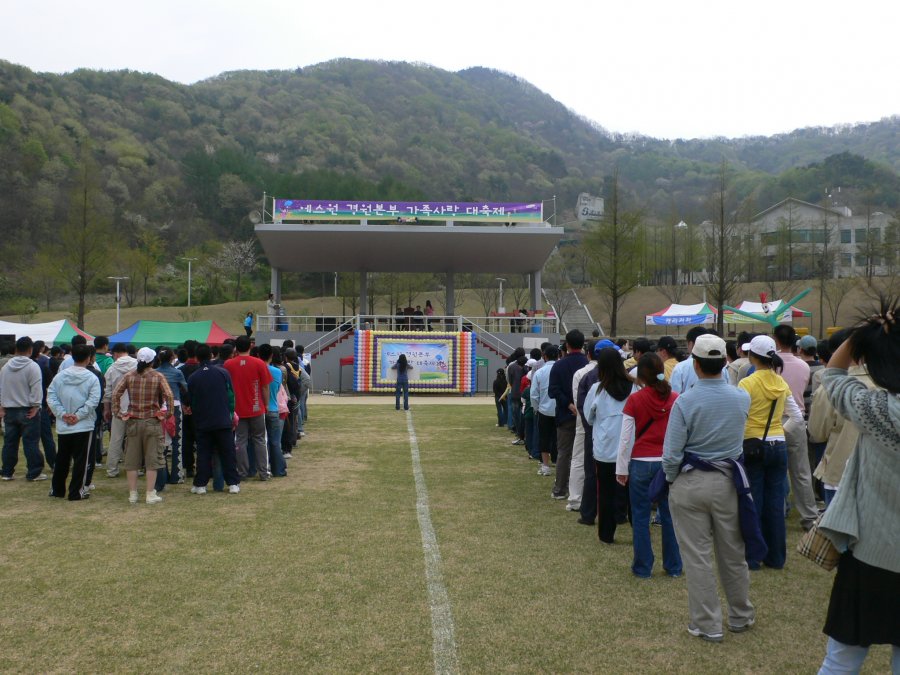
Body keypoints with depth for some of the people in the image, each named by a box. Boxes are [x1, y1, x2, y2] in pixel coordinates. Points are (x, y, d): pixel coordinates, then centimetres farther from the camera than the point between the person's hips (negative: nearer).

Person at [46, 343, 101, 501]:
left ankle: (56, 489, 28)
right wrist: (78, 416, -12)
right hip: (84, 426, -4)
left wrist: (63, 414, -7)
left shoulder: (60, 376, 1)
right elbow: (93, 401, -16)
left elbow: (51, 397, -3)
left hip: (63, 427, 4)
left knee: (61, 459, 17)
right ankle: (76, 492, 6)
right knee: (81, 460, 4)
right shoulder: (92, 378, -9)